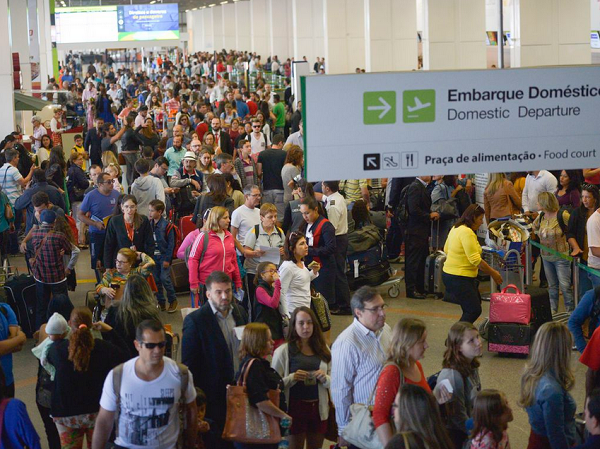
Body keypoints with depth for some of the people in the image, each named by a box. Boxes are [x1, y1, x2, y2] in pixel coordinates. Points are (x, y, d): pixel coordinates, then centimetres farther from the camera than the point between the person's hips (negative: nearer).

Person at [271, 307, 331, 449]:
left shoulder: (323, 349, 7)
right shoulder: (283, 351, -3)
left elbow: (334, 381, 11)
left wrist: (325, 378, -10)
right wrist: (292, 378, -21)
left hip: (319, 407, 3)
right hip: (295, 407, -3)